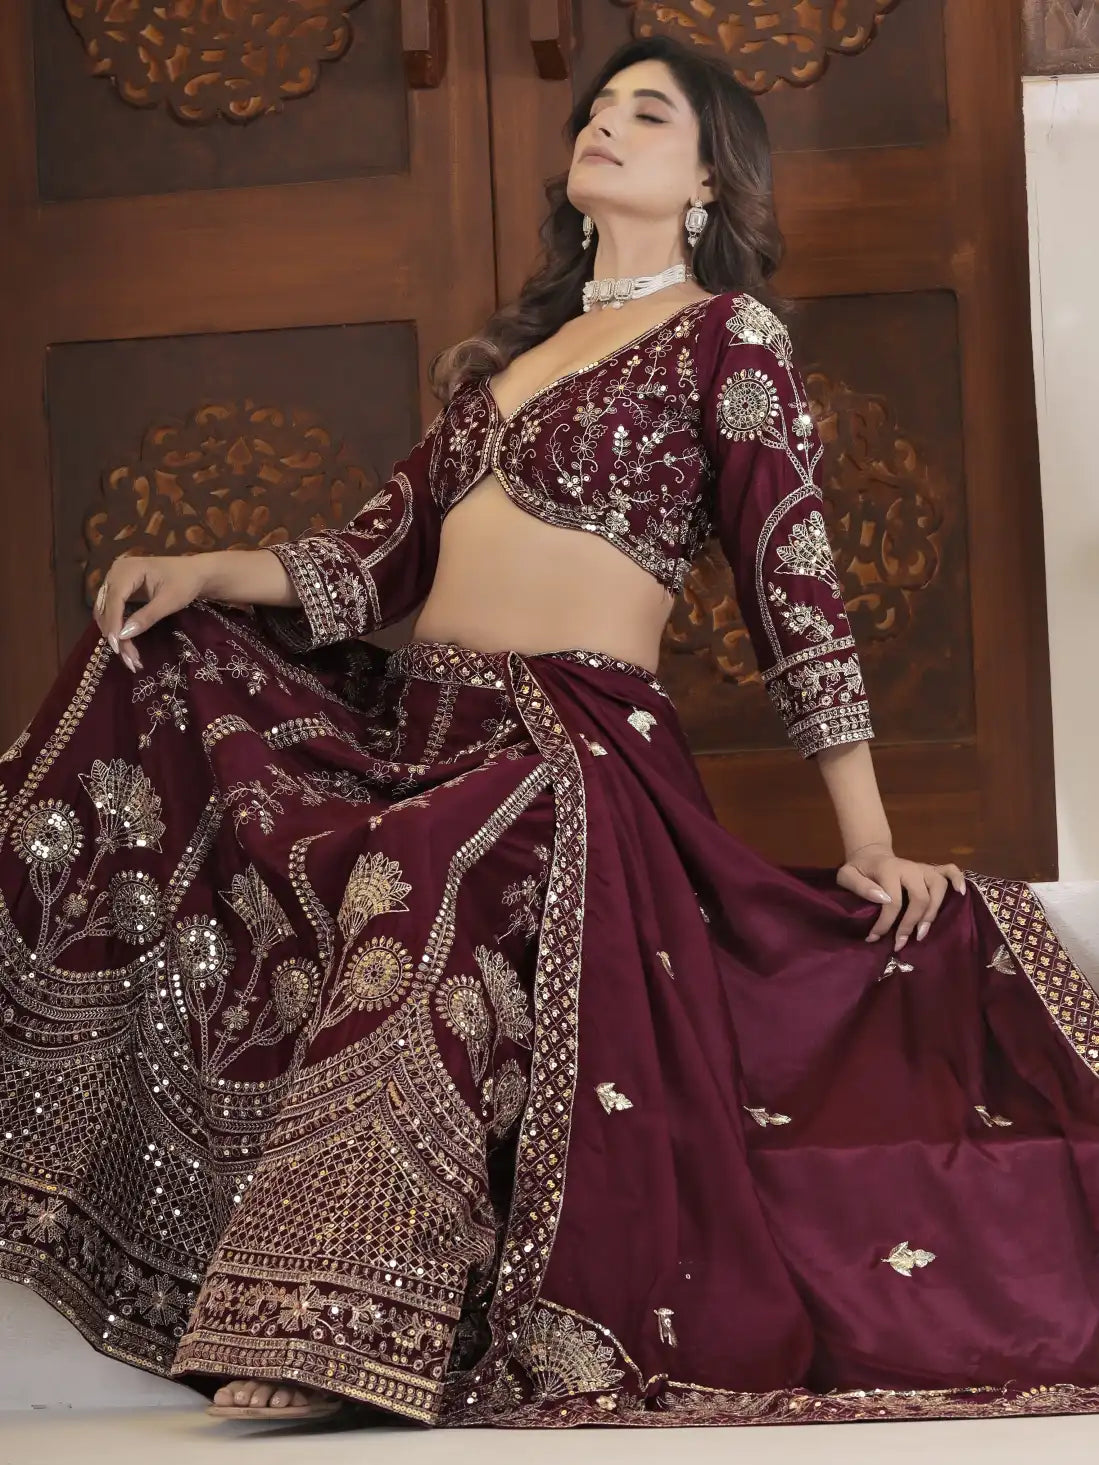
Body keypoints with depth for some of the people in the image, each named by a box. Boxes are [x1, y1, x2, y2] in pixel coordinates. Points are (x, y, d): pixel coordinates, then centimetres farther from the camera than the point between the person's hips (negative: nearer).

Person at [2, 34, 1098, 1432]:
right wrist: (205, 572, -1)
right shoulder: (517, 344, 22)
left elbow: (793, 583, -4)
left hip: (582, 750, -8)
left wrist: (870, 843, -7)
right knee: (156, 670, -1)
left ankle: (350, 1340, -28)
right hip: (418, 725, 8)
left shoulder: (726, 334, 2)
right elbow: (382, 553, 16)